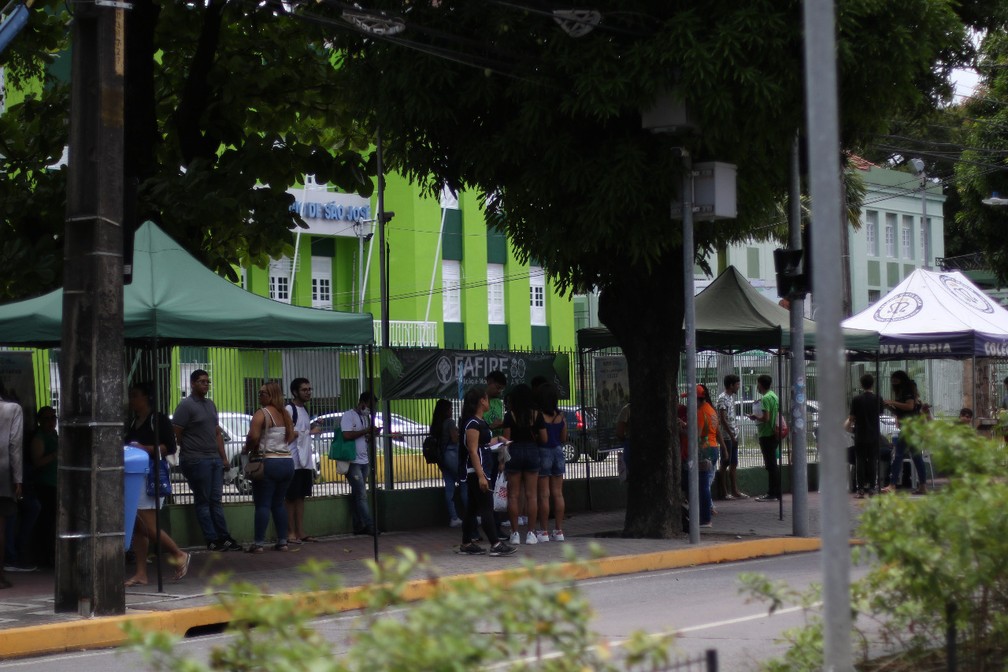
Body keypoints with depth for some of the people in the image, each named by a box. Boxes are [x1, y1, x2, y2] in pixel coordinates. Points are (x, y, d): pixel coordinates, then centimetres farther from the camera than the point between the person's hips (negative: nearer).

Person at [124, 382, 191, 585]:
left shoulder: (159, 420, -3)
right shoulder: (130, 423, 19)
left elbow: (170, 447, -10)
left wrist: (145, 449, -18)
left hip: (152, 475, -8)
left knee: (147, 526, -10)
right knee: (137, 526, 4)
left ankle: (179, 555, 8)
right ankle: (141, 573, 6)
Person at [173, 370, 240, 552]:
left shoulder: (210, 404, 17)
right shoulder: (185, 405, -7)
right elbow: (177, 434, -9)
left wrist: (223, 457, 14)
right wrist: (189, 452, -4)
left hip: (214, 459, 7)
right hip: (196, 460, -7)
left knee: (215, 500, 8)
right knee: (202, 501, -1)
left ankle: (224, 538, 10)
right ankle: (212, 540, 2)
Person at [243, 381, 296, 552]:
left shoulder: (262, 413, -10)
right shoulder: (285, 414, 11)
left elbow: (253, 436, -20)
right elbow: (291, 437, 15)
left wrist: (247, 450, -3)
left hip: (268, 463, -6)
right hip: (287, 462, 6)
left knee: (262, 504, -3)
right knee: (278, 503, 14)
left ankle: (259, 543, -5)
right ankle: (282, 541, 11)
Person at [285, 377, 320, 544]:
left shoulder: (304, 410, 17)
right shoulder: (289, 409, -9)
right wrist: (310, 431, -15)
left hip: (305, 460, 8)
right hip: (293, 461, -8)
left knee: (301, 497, 9)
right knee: (291, 498, -3)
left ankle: (301, 532, 11)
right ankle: (291, 533, -1)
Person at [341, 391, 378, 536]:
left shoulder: (366, 417, 18)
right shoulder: (348, 416, -8)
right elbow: (347, 435, -21)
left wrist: (372, 434, 4)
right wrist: (367, 430, -14)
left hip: (363, 461, 8)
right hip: (353, 462, -8)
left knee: (357, 494, 9)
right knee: (361, 495, -9)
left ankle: (358, 526, 10)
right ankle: (369, 525, -10)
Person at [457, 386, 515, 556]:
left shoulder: (479, 422, 15)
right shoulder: (473, 424, -15)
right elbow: (473, 451, -20)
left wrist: (497, 440, 30)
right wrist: (481, 476, -24)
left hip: (479, 471, 10)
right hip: (476, 471, -10)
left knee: (473, 507, 11)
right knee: (486, 507, -10)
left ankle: (466, 544, 15)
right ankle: (495, 544, -12)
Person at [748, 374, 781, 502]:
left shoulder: (765, 398, -17)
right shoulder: (774, 396, 13)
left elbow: (766, 418, -23)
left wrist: (755, 417, -6)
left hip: (767, 435, -9)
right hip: (774, 434, 9)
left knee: (770, 464, -6)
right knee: (773, 464, 14)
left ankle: (772, 493, -4)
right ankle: (776, 492, 17)